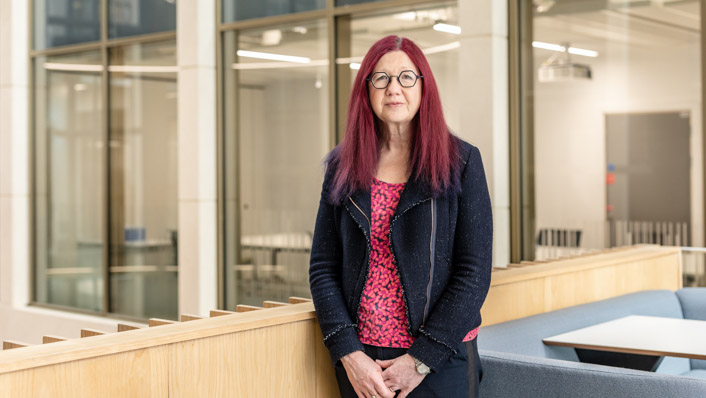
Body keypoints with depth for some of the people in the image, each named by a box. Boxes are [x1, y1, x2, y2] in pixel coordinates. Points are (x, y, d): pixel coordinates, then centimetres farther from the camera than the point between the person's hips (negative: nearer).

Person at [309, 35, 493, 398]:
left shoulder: (460, 162, -3)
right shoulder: (342, 167, 5)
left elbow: (474, 273, -7)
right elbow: (323, 269, 3)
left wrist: (422, 359, -12)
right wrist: (349, 355, -9)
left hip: (440, 362, -2)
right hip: (361, 361, 2)